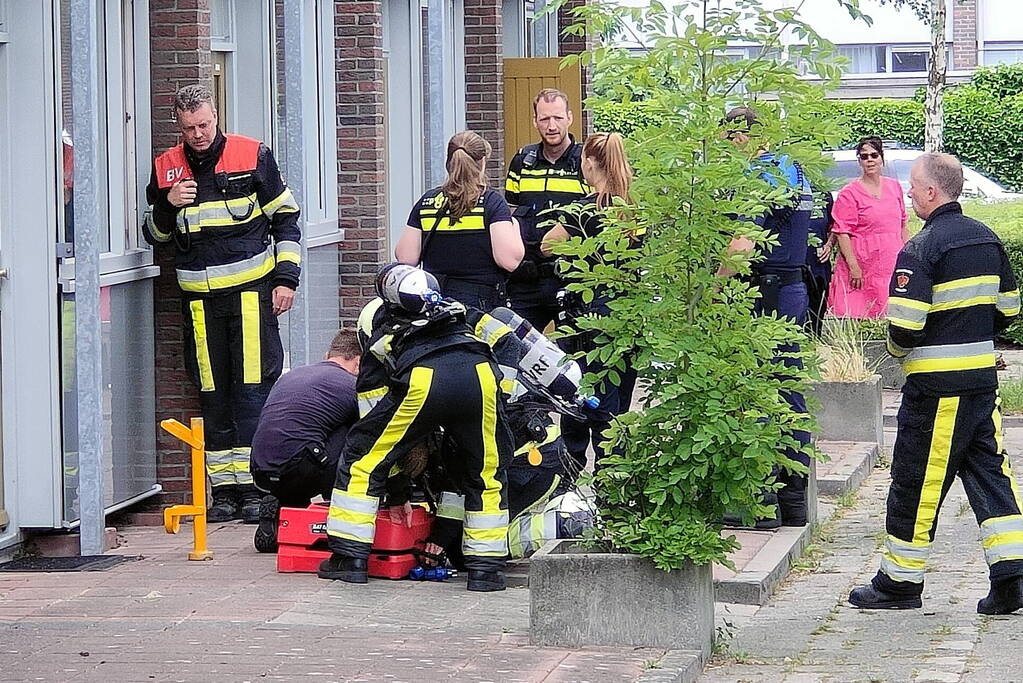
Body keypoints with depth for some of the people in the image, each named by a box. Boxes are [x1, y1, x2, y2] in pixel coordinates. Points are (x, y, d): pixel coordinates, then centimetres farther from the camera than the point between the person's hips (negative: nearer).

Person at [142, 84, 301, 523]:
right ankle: (223, 489, 9)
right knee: (213, 395, 4)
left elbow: (285, 220, 7)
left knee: (253, 387, -7)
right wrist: (168, 206, -6)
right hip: (199, 298, 3)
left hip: (251, 289, -3)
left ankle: (254, 487, -4)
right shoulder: (166, 168, 8)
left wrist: (285, 278, 0)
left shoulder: (253, 157, 1)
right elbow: (154, 235, 15)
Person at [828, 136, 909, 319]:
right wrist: (854, 267, -16)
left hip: (892, 266, 5)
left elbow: (903, 224, 21)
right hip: (862, 266, -5)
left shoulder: (894, 187, 12)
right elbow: (842, 233, -10)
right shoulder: (849, 193, -5)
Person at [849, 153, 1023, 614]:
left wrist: (897, 349, 1)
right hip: (982, 377, 7)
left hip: (936, 385, -7)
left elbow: (905, 326, -20)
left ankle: (900, 581, 11)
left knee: (916, 482, 3)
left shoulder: (921, 249, -15)